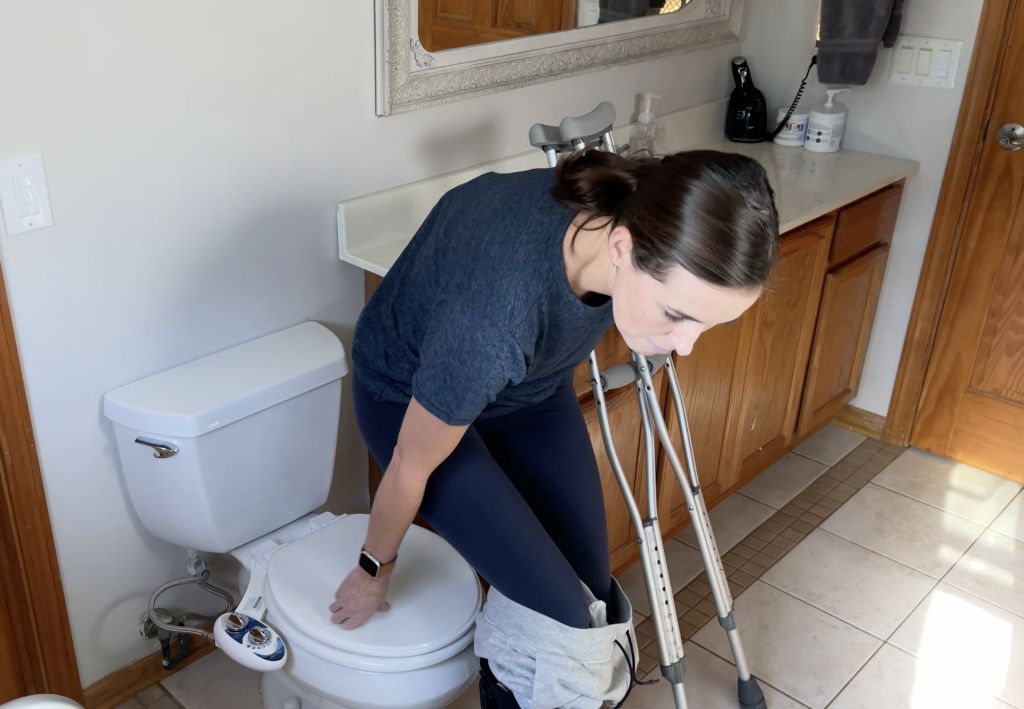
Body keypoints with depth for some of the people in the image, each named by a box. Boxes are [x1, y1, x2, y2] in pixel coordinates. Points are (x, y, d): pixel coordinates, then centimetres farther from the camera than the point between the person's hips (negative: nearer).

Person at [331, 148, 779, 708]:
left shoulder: (635, 208, -27)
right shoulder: (497, 315, -43)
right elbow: (411, 468, -23)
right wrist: (374, 570, -6)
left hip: (530, 382, 6)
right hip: (410, 394, -5)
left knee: (591, 594, 2)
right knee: (557, 612, -13)